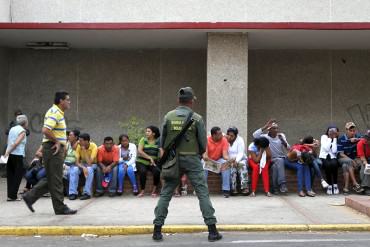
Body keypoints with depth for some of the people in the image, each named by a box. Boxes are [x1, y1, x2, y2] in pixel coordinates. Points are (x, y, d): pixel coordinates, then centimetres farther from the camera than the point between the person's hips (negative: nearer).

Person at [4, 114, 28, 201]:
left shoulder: (12, 129, 15)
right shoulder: (22, 131, -7)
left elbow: (9, 142, 13)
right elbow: (16, 143, -17)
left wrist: (7, 152, 13)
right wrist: (7, 153, -15)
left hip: (9, 155, 7)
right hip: (17, 155, -7)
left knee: (10, 175, 11)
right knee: (18, 175, 1)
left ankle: (10, 195, 11)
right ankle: (12, 195, -1)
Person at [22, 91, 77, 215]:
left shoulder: (59, 112, 16)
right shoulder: (54, 113, -16)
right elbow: (45, 130, -28)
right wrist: (56, 141, -16)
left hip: (57, 149, 10)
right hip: (53, 149, -10)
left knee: (51, 179, 16)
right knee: (56, 180, -2)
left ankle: (30, 196, 20)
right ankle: (60, 208, 6)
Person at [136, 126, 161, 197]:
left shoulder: (158, 141, 2)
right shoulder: (143, 140, 0)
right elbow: (139, 151, -10)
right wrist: (150, 158, -17)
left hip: (153, 163, 1)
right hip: (141, 162, -1)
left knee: (157, 171, -27)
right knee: (143, 171, -31)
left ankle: (154, 190, -6)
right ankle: (142, 190, -11)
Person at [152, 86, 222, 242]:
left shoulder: (168, 116, 0)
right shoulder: (197, 118, -4)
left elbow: (162, 141, 4)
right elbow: (203, 144, -2)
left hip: (173, 160, 2)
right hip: (192, 159, -2)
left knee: (165, 194, 9)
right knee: (203, 193, 2)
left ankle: (157, 230, 10)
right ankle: (212, 230, 2)